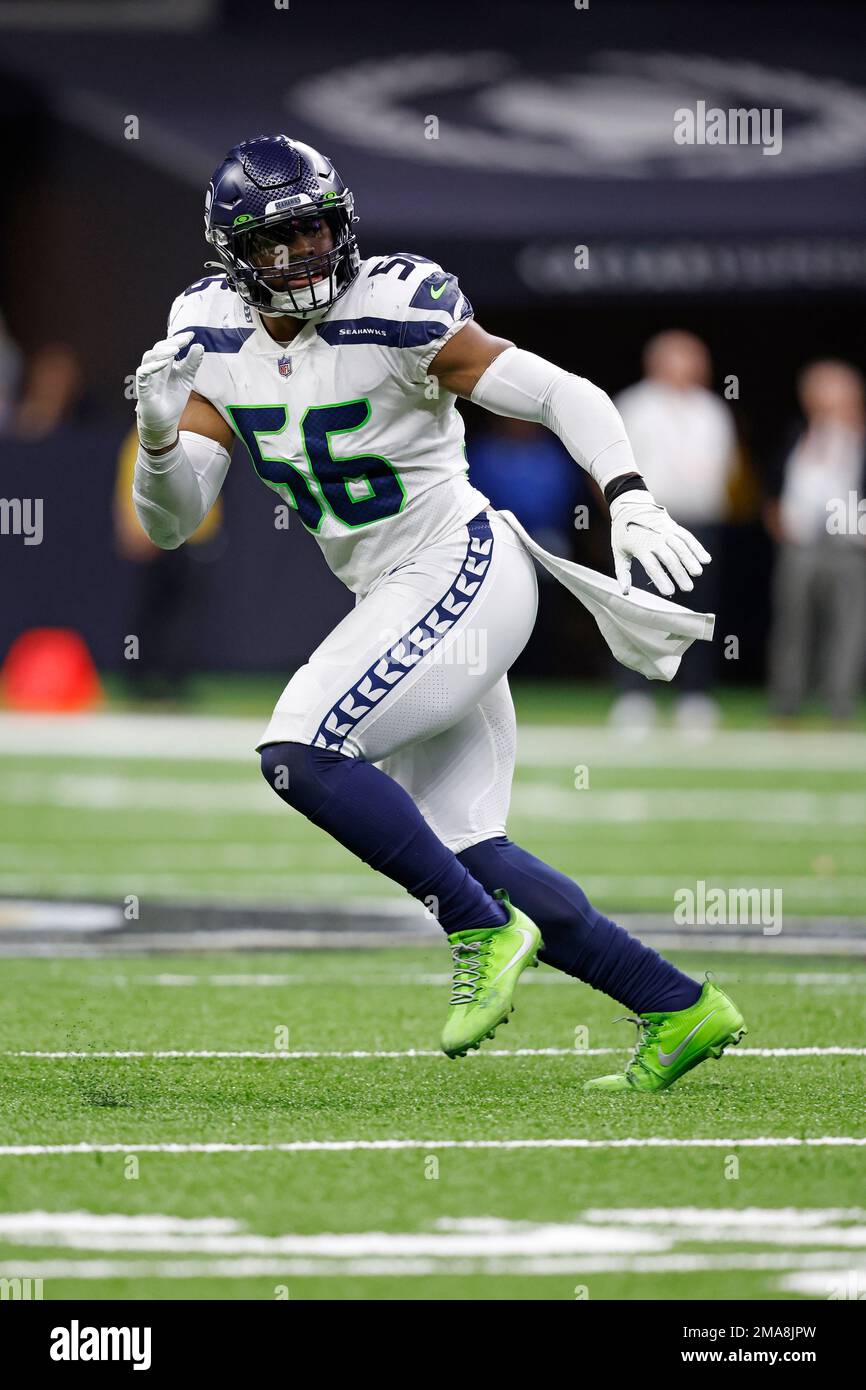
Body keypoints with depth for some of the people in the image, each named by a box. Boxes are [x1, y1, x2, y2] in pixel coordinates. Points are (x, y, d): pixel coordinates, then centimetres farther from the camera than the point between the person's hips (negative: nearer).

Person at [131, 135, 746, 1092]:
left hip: (460, 573, -8)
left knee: (300, 752, -21)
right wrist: (157, 433, -20)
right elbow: (172, 521, 1)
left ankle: (485, 932, -10)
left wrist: (629, 501, -31)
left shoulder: (392, 315, -16)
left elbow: (566, 397, -15)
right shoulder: (218, 342, 3)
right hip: (395, 603, 8)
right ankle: (679, 1010, 13)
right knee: (466, 852, 5)